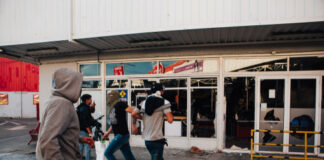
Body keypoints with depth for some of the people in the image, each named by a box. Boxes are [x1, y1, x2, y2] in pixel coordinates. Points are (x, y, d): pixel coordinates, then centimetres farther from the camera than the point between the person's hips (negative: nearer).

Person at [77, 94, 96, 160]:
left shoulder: (80, 107, 14)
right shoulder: (85, 108, -16)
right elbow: (85, 122, -21)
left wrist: (92, 107, 8)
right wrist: (90, 132, -20)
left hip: (80, 130, 10)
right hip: (84, 130, -10)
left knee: (80, 147, 15)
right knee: (88, 147, -5)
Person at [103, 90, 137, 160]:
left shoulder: (119, 104, -11)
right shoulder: (112, 107, 15)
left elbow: (133, 111, -20)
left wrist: (133, 125, -19)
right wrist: (107, 132, 21)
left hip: (122, 135, -8)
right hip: (118, 135, 8)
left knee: (108, 153, -2)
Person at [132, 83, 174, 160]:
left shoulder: (144, 102, 6)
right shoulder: (164, 102, -9)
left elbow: (134, 114, 4)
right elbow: (170, 120, -17)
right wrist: (170, 113, 4)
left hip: (146, 139, 7)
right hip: (157, 139, -6)